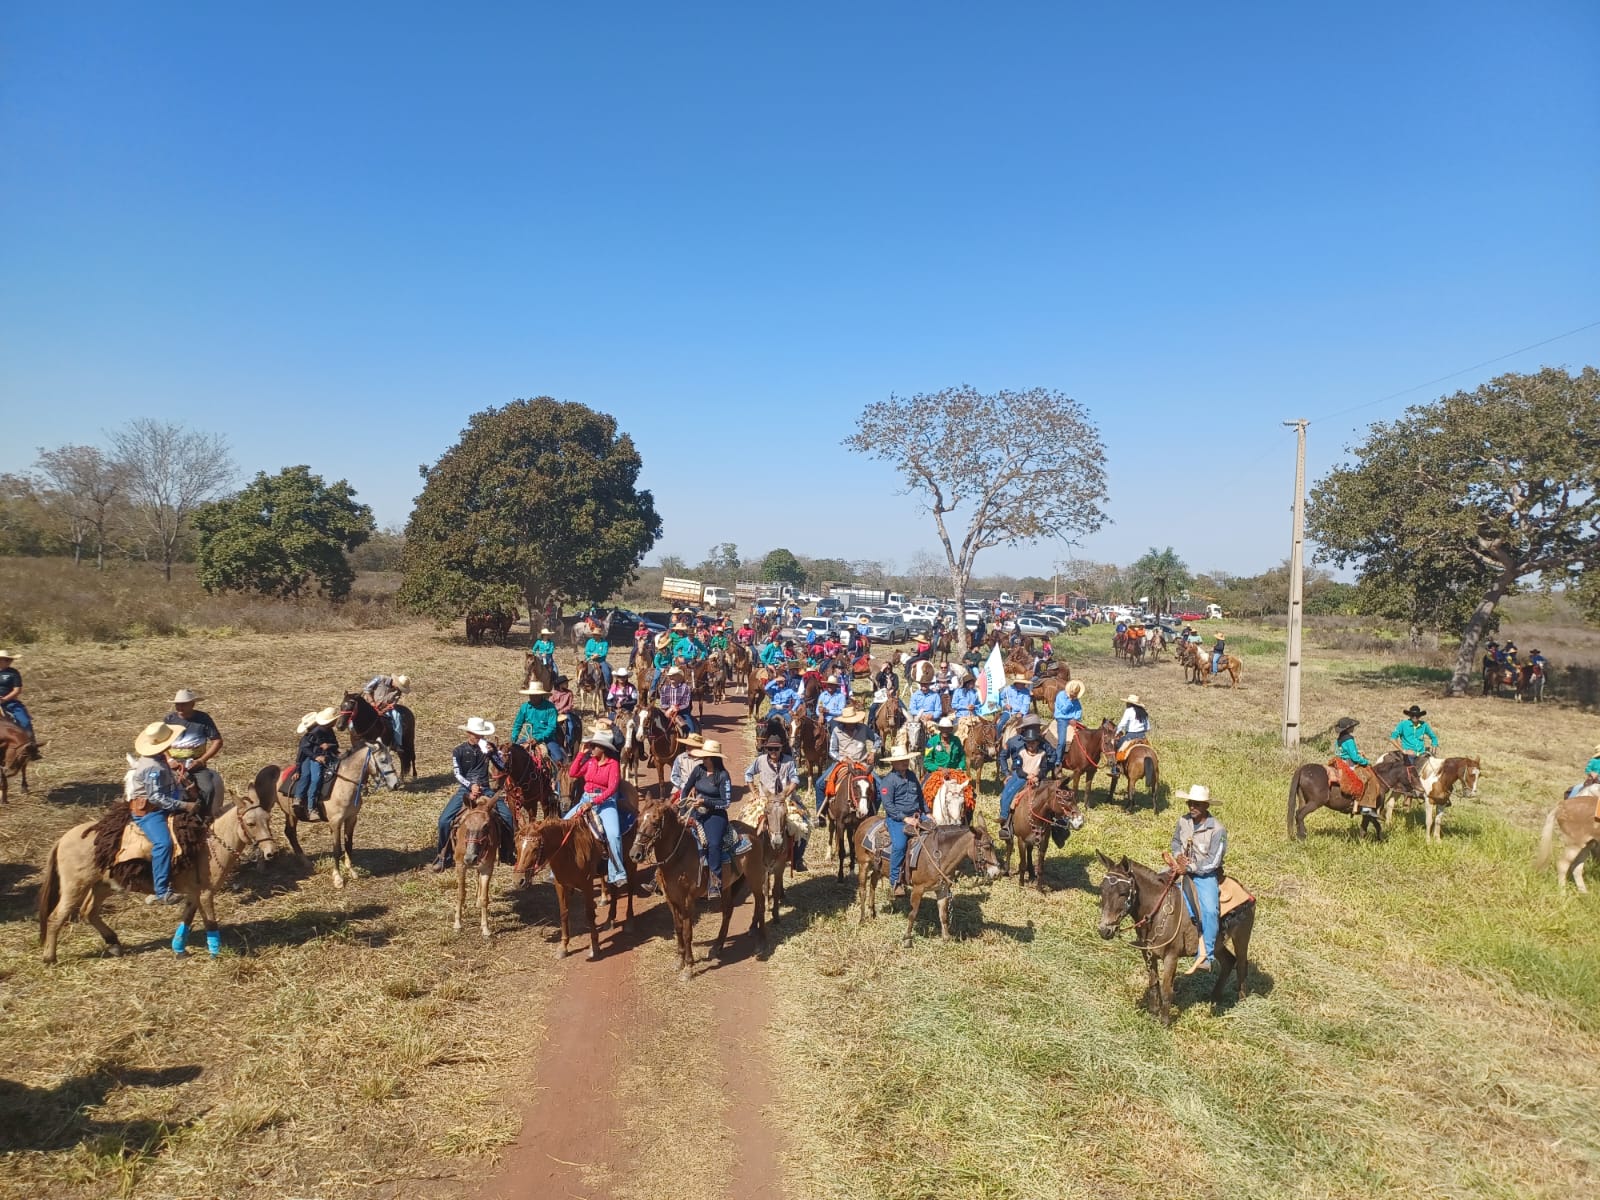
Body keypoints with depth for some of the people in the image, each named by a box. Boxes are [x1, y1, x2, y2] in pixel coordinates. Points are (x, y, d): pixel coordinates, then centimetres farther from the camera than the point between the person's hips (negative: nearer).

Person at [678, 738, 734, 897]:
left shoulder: (723, 775, -11)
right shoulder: (699, 769, 3)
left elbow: (726, 802, -11)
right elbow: (685, 787, 16)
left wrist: (705, 802, -19)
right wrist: (683, 802, 0)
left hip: (715, 815, -5)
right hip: (696, 813, 5)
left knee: (713, 843, -28)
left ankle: (715, 884, -23)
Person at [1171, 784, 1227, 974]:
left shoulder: (1217, 830, -17)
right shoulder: (1183, 821, 0)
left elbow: (1212, 862, -17)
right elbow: (1176, 841, 16)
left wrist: (1190, 867, -21)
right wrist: (1178, 856, -4)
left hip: (1205, 875, -6)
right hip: (1184, 869, 6)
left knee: (1209, 910, -25)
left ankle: (1205, 955, -18)